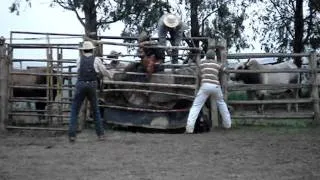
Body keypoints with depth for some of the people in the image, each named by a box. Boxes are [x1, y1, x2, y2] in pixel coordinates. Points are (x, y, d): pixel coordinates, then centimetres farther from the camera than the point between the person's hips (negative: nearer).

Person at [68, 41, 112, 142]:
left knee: (74, 111, 6)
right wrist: (110, 76, 36)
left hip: (80, 86, 0)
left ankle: (72, 135, -4)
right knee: (95, 111, 15)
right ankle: (100, 134, 16)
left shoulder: (80, 60, 8)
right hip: (92, 86, 0)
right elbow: (104, 71, 13)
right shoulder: (96, 60, 3)